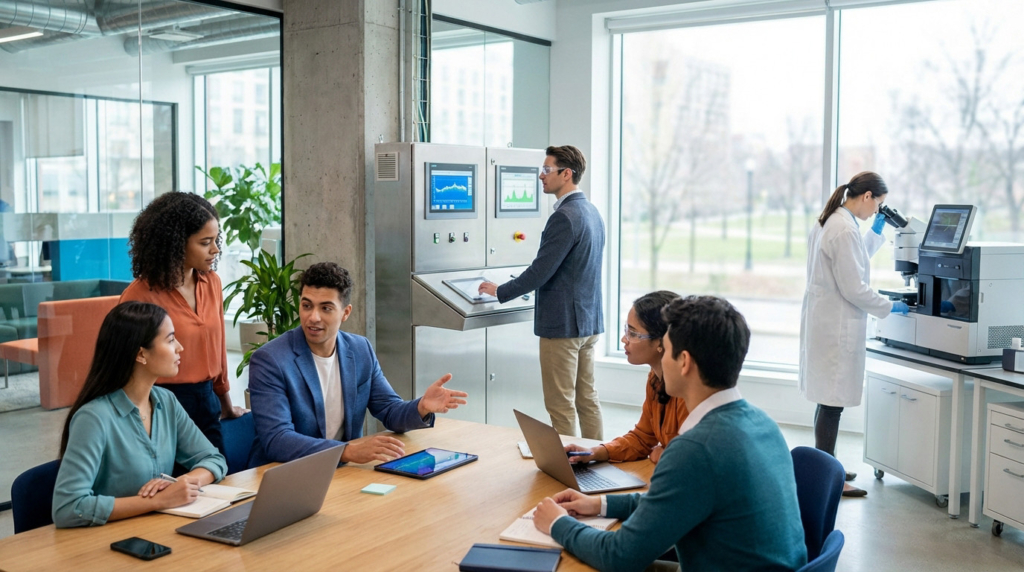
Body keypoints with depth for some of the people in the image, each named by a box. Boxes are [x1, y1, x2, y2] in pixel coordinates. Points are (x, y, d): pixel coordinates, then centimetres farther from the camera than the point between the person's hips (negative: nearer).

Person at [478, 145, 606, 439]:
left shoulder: (564, 217, -19)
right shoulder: (592, 211, 11)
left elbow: (540, 271, -20)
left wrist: (499, 291, -7)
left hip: (563, 324, -10)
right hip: (588, 319, 10)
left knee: (560, 406, 0)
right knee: (587, 398, 15)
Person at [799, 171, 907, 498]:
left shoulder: (831, 222, 12)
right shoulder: (845, 230, -19)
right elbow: (853, 288, -19)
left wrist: (877, 232, 23)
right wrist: (889, 307, -7)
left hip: (825, 320, 10)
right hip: (837, 325, -10)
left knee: (829, 400, 17)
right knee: (833, 402, -4)